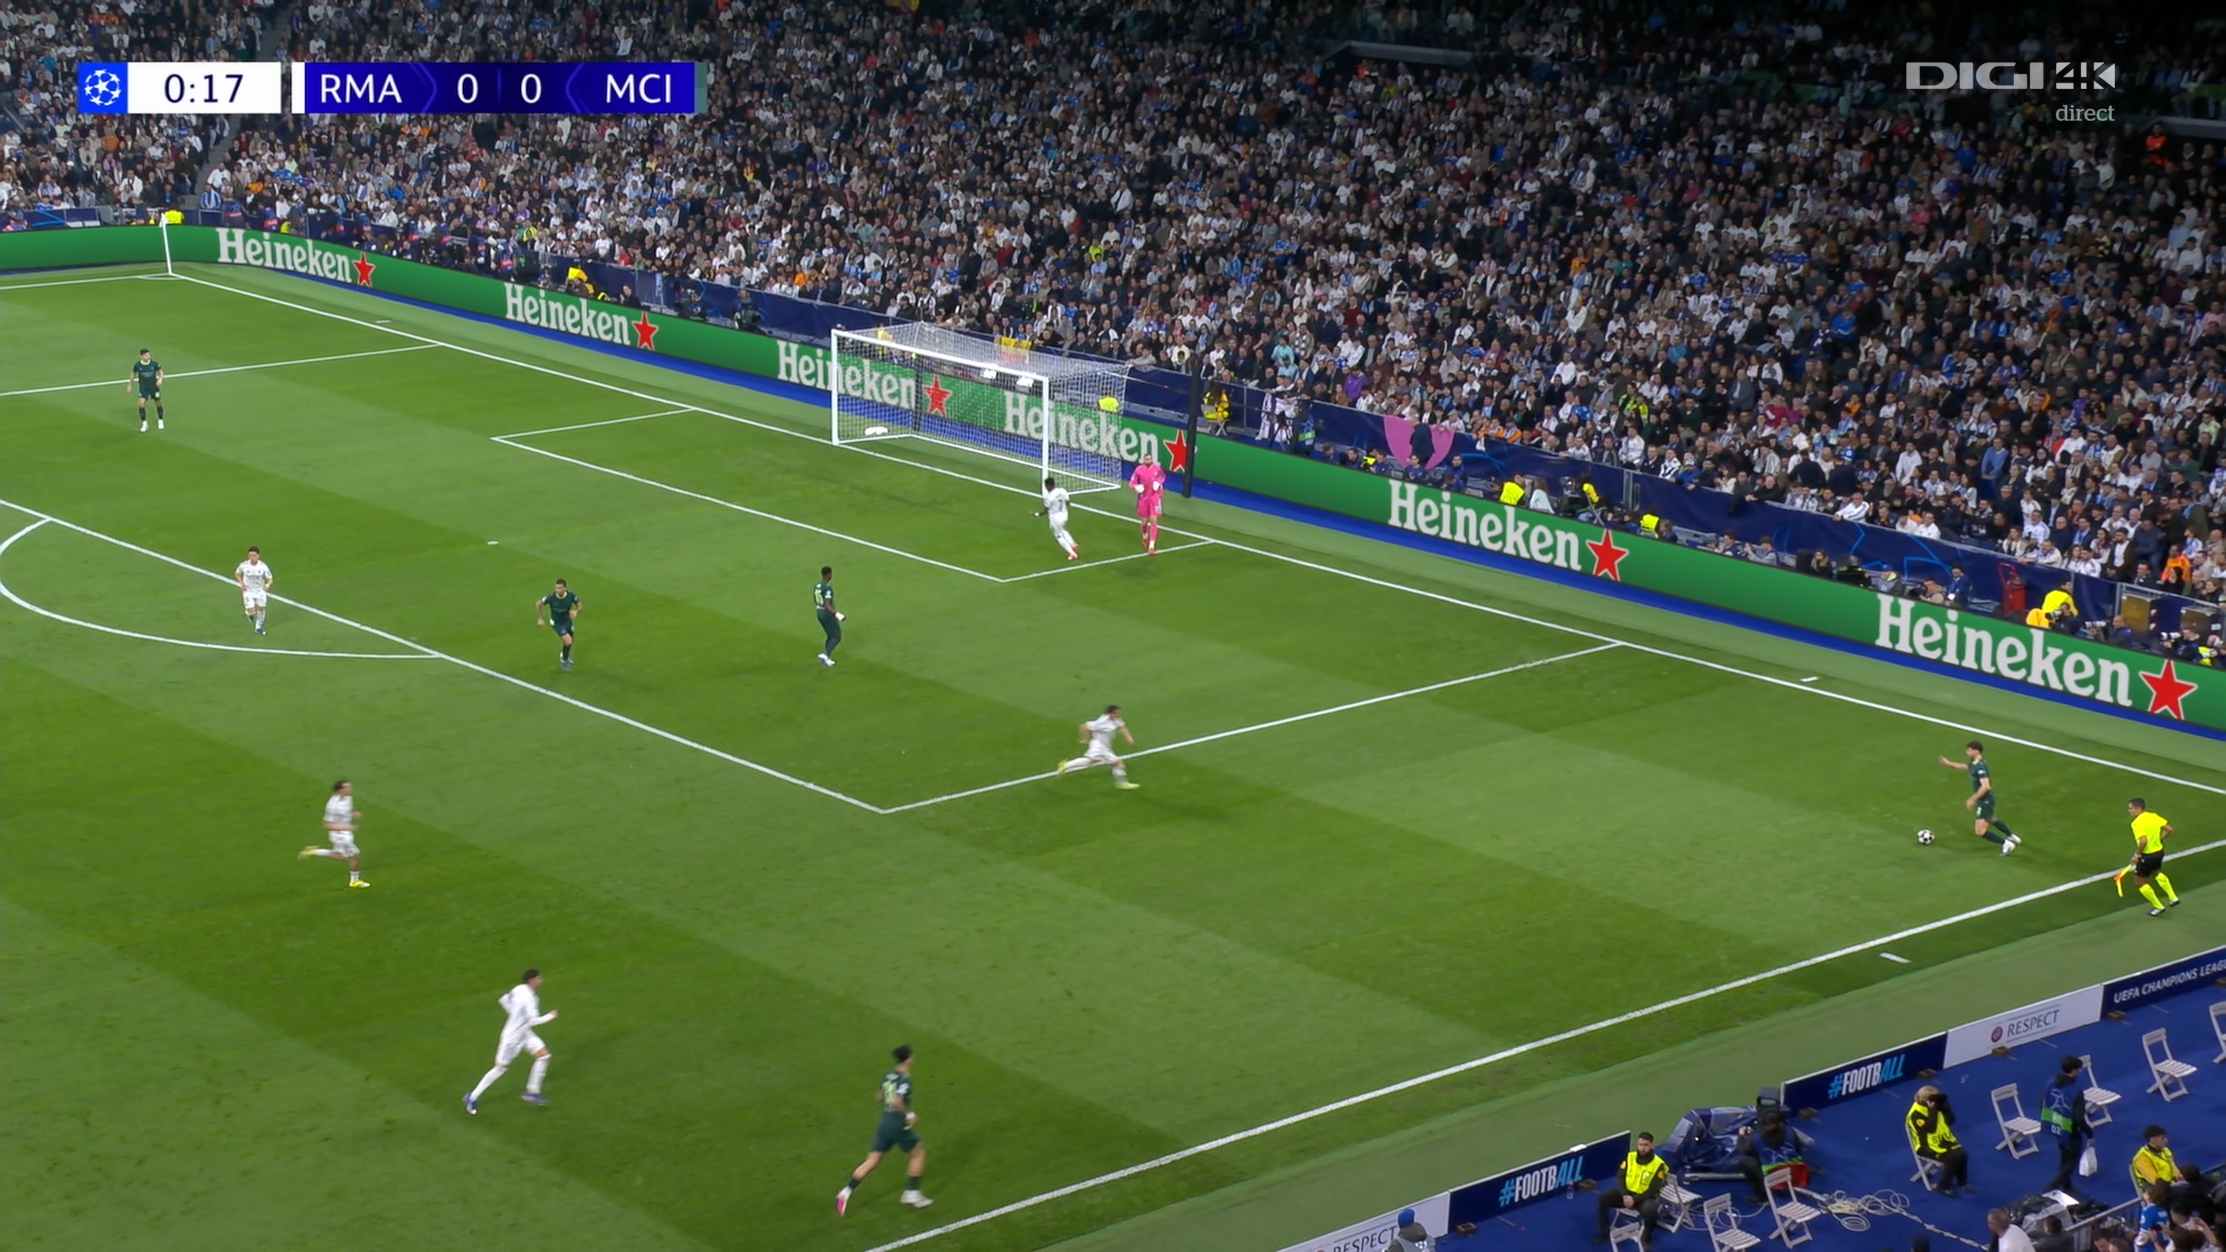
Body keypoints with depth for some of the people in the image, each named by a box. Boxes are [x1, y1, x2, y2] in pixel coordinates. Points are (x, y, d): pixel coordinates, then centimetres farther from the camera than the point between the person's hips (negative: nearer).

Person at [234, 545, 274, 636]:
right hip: (248, 591, -1)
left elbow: (270, 578, -10)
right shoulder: (244, 565, -19)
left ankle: (258, 628, 36)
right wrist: (241, 583, -13)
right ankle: (249, 613, 31)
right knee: (251, 611, -10)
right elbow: (237, 574, 2)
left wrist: (267, 585, -33)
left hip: (260, 591, 1)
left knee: (261, 609, 13)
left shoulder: (263, 566, -19)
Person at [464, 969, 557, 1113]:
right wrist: (550, 1016, -18)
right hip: (512, 1037, -9)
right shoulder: (529, 998, -31)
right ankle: (473, 1098, 15)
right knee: (500, 1068, 2)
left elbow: (504, 1000, 10)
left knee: (543, 1055, 4)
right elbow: (534, 1021, -33)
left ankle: (532, 1093, 13)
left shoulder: (519, 989, -4)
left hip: (524, 1033, 9)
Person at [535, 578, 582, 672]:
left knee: (570, 641, 23)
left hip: (567, 620, 4)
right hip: (557, 623, -4)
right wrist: (539, 619, -10)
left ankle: (564, 655, 57)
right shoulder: (551, 598, -31)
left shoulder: (571, 595, -24)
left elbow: (579, 606, -8)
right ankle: (563, 662, 6)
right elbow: (538, 604, -14)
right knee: (568, 641, -19)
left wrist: (576, 611, -32)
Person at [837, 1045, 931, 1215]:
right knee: (919, 1152, 15)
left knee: (872, 1162, 10)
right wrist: (909, 1115, -16)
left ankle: (846, 1192, -1)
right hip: (898, 1124, -7)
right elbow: (897, 1102, -29)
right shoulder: (905, 1079, -17)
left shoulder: (888, 1075, 7)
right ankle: (912, 1194, 18)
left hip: (885, 1122, 7)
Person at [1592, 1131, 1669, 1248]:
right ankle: (1604, 1232, -2)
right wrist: (1624, 1195, -19)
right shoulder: (1630, 1157, -1)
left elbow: (1653, 1191, -15)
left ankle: (1646, 1239, -8)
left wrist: (1634, 1199, -24)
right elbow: (1619, 1178, -1)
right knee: (1604, 1196, -19)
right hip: (1627, 1193, 4)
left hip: (1645, 1197, -4)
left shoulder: (1658, 1164, -14)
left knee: (1650, 1209, -38)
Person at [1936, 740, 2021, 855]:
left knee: (1980, 832, -12)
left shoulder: (1980, 767, -28)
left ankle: (2006, 844, -5)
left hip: (1985, 801, -11)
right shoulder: (1975, 764, 3)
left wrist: (1973, 800, -32)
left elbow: (1985, 786, -38)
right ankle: (2012, 837, 51)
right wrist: (1949, 763, 29)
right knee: (1989, 821, 35)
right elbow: (1965, 767, 28)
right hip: (1985, 800, 11)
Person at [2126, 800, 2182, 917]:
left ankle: (2158, 907, 22)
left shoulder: (2137, 823, -24)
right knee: (2157, 874, 36)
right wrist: (2159, 840, 14)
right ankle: (2173, 898, 42)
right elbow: (2169, 829, 5)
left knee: (2140, 882, 13)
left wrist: (2137, 854, -21)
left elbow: (2143, 841, -36)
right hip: (2159, 852, 8)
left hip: (2147, 856, -8)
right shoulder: (2154, 816, -1)